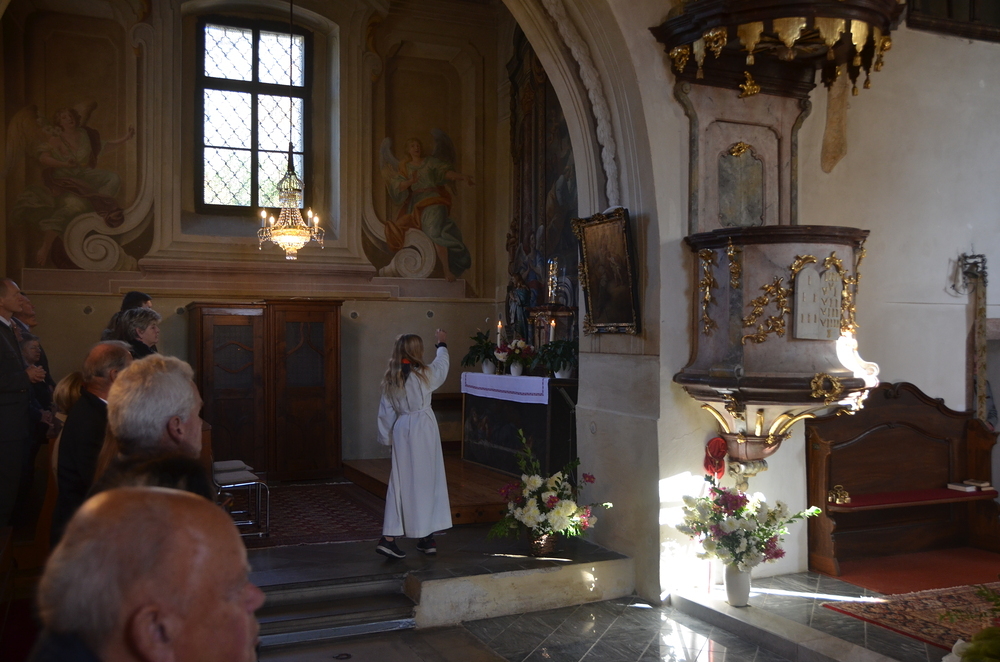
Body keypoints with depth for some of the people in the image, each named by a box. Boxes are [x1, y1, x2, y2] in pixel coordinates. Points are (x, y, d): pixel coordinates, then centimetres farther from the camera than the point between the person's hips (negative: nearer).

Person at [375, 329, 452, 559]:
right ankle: (426, 537, 14)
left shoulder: (390, 379, 4)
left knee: (400, 483, 7)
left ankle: (389, 537, 2)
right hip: (423, 429, -4)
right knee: (426, 481, 6)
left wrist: (387, 437, 16)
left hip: (401, 430, 4)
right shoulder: (423, 374, -8)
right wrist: (441, 345, 31)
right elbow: (441, 365, 14)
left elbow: (386, 412, 7)